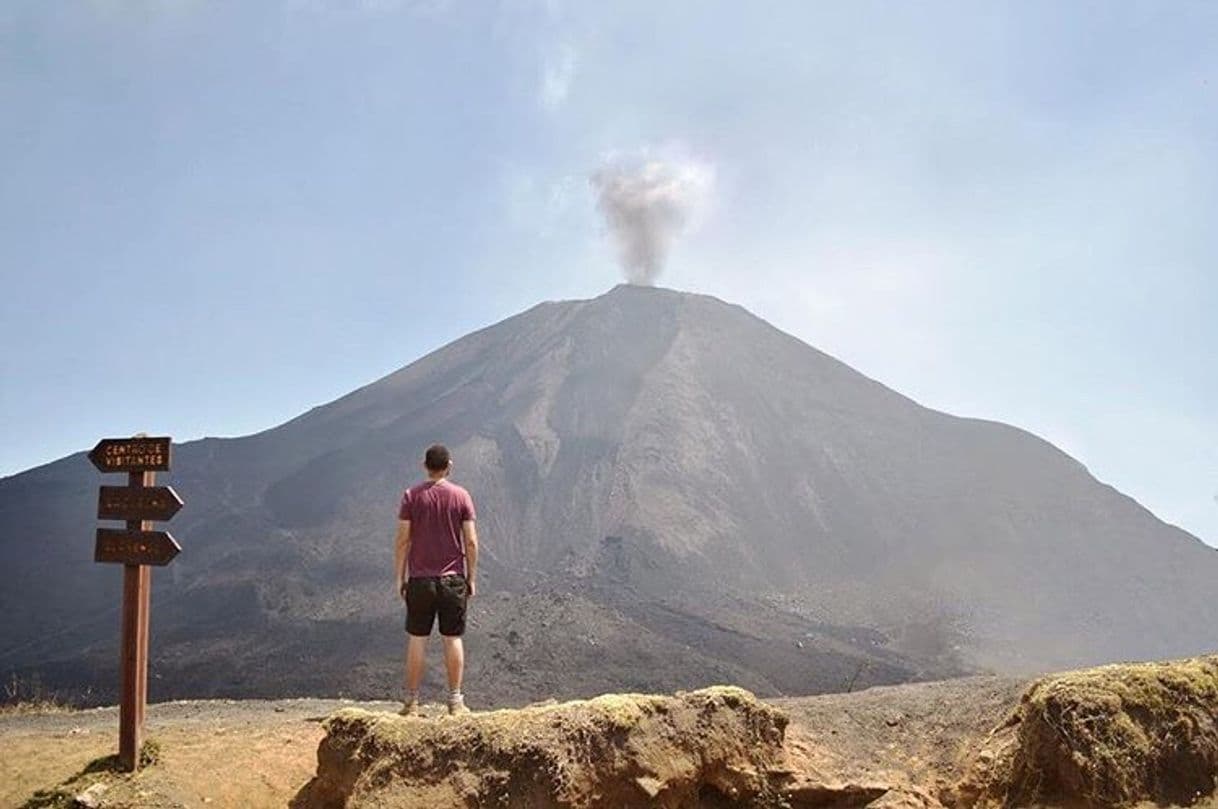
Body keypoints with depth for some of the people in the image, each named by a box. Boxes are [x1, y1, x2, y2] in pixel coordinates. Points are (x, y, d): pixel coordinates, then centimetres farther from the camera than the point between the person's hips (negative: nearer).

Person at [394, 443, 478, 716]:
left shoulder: (412, 496, -2)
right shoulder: (461, 496, -1)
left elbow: (402, 540, -3)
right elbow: (471, 542, -2)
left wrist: (400, 578, 5)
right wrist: (472, 578, 7)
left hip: (420, 579, 0)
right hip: (453, 579, 0)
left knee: (416, 640, 6)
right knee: (453, 639, 6)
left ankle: (412, 702, 9)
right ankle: (456, 701, 9)